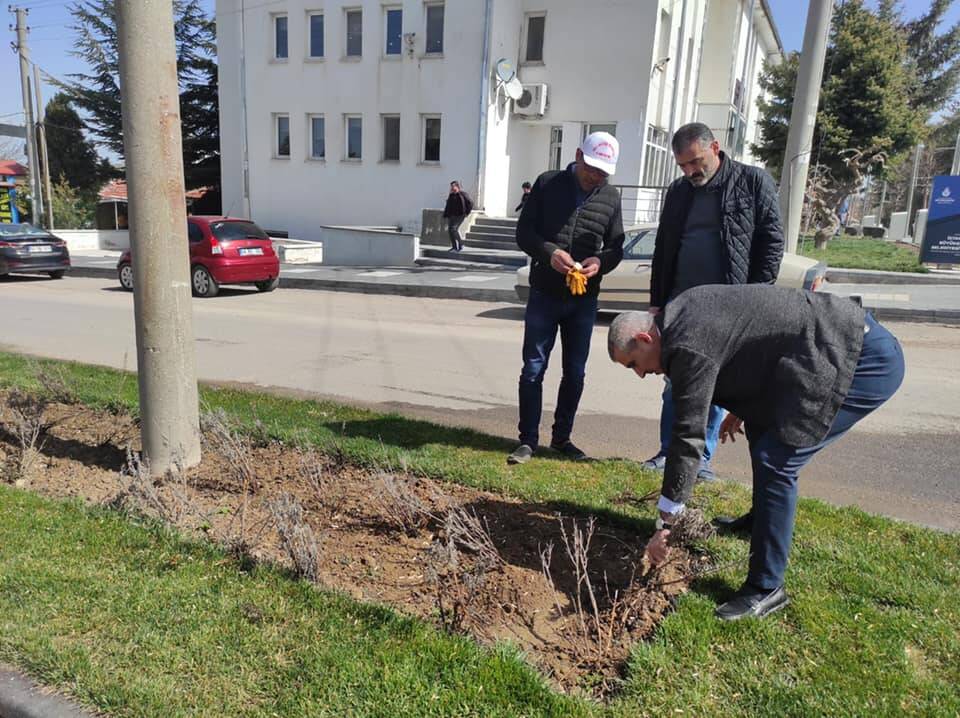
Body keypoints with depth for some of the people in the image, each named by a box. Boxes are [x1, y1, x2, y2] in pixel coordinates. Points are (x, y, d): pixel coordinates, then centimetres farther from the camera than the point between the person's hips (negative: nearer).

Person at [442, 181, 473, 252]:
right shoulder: (451, 195, 15)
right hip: (451, 216, 7)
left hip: (459, 215, -7)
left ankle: (460, 244, -7)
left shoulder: (463, 194, -3)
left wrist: (467, 212, -6)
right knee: (450, 230, 3)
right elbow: (447, 206, 18)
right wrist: (445, 215, 10)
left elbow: (470, 203, -3)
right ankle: (454, 247, 11)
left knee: (453, 229, -19)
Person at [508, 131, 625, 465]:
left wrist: (600, 261, -16)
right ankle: (528, 440, 11)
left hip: (584, 299, 3)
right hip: (544, 294, -2)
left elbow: (616, 247, 8)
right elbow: (524, 231, -3)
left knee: (575, 372, 9)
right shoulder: (548, 183, -1)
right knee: (533, 368, 1)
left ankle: (562, 437, 24)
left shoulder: (611, 197, 5)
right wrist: (549, 252, -22)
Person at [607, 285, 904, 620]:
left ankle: (766, 588, -2)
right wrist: (740, 408, 27)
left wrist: (664, 524, -14)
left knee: (775, 460, -14)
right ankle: (761, 518, 42)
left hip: (867, 357, -11)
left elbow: (687, 438, -21)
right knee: (762, 424, 22)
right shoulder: (681, 315, 6)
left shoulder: (689, 347, -22)